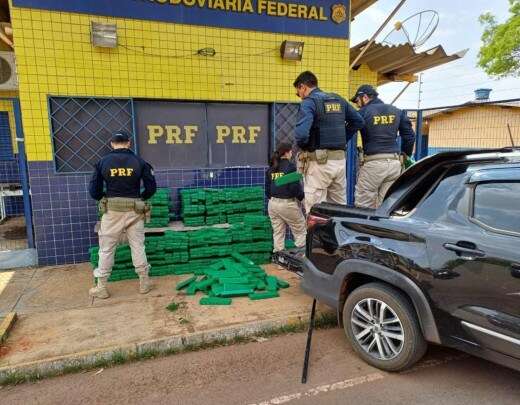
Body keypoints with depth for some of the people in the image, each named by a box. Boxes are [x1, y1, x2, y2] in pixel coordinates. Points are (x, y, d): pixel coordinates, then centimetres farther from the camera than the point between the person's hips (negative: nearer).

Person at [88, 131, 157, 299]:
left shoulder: (103, 162, -2)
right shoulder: (139, 162, -2)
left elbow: (94, 191, -1)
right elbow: (151, 188, -1)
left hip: (112, 211, 0)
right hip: (135, 211, 1)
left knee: (106, 249, 10)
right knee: (138, 247, 10)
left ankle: (101, 288, 18)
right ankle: (144, 283, 18)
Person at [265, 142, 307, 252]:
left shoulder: (271, 168, 9)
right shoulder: (290, 166, -11)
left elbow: (267, 188, 13)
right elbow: (295, 186, -15)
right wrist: (301, 197, 2)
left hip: (272, 204, 7)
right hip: (287, 203, -6)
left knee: (278, 233, 14)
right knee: (301, 231, 8)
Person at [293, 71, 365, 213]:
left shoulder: (309, 102, -8)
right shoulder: (339, 99, 15)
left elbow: (301, 133, -22)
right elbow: (359, 121, 21)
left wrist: (303, 147, -2)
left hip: (319, 161, -7)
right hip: (340, 159, 7)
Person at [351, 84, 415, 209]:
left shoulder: (363, 112, -1)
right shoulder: (397, 112, 15)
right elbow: (409, 135, 16)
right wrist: (406, 154, 27)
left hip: (372, 163, -5)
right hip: (395, 163, 5)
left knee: (364, 207, 0)